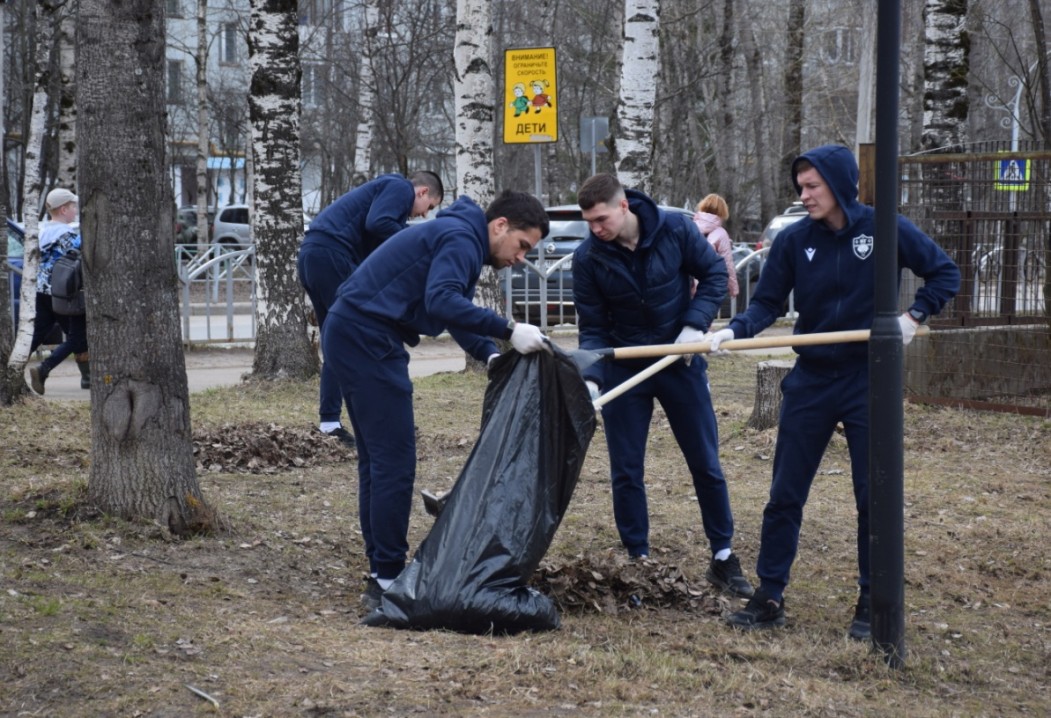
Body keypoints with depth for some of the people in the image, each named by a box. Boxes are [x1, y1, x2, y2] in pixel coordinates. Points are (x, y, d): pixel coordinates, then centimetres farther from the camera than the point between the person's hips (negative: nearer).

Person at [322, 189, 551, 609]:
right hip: (367, 341, -11)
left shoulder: (461, 239, 20)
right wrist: (509, 331, -31)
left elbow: (457, 308, 23)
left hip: (350, 336, 11)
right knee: (394, 461, -8)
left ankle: (381, 577, 20)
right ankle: (387, 581, -5)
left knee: (377, 461, 14)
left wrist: (491, 355, 6)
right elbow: (441, 301, -30)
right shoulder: (461, 240, -13)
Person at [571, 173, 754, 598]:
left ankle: (723, 558, 18)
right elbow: (592, 328, -8)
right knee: (625, 471, 3)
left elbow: (715, 273, -2)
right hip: (623, 370, 0)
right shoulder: (588, 258, -13)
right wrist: (590, 378, -23)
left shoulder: (675, 230, -15)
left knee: (706, 463, 6)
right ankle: (637, 560, 16)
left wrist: (695, 324, -15)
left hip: (680, 361, 0)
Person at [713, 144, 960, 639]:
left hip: (870, 380, -2)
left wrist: (915, 315, -11)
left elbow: (944, 273, 2)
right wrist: (735, 330, -19)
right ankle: (769, 597, 12)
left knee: (873, 495, 3)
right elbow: (768, 303, 0)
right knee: (785, 494, 3)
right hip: (811, 380, 2)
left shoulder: (885, 230, -8)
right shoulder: (794, 240, -3)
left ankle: (872, 603, 15)